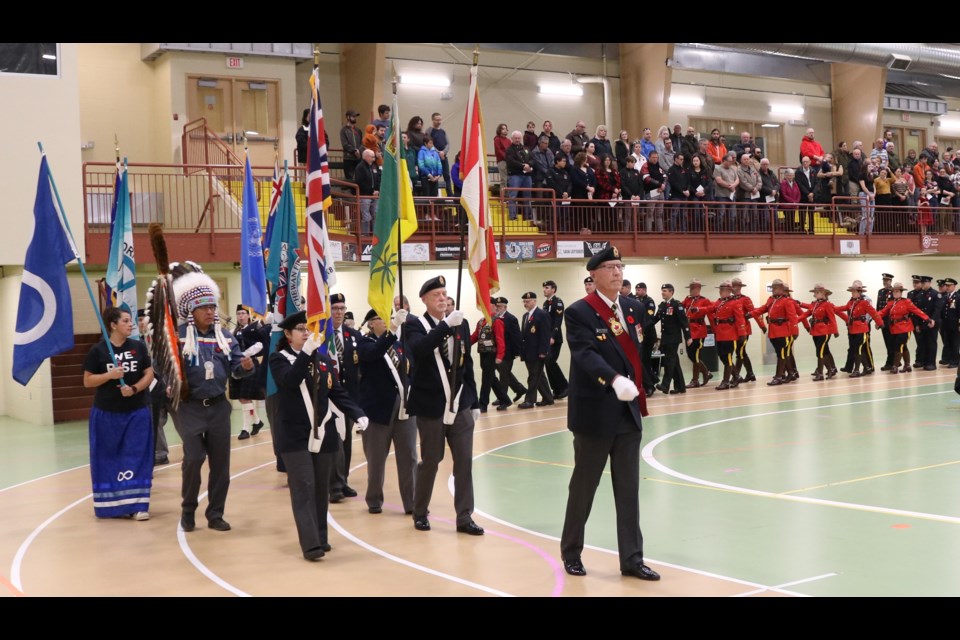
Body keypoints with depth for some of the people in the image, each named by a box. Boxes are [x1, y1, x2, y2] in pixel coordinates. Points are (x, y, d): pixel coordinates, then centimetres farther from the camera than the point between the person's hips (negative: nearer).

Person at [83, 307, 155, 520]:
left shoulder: (139, 347, 2)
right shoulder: (98, 350, -5)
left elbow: (149, 374, 2)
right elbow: (87, 381, -3)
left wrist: (134, 388, -15)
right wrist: (109, 375, -19)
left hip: (137, 411, 2)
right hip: (106, 413, -2)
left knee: (136, 457, 0)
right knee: (109, 458, 5)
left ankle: (137, 504, 4)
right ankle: (112, 504, 17)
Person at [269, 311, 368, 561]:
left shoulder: (324, 360, 11)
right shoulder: (279, 359, -3)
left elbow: (337, 392, 8)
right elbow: (289, 381, -22)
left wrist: (358, 414, -6)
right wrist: (305, 353, -32)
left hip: (323, 433, 5)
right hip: (294, 435, -5)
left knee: (321, 487, 9)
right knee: (304, 487, -12)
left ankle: (321, 537, 20)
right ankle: (311, 544, -15)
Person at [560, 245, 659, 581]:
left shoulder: (633, 308, 9)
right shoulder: (579, 312, -11)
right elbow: (585, 354, -26)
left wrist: (639, 397, 13)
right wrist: (614, 380, -41)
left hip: (629, 413, 5)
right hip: (595, 414, -5)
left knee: (629, 489, 8)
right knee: (583, 486, 8)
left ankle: (632, 559, 16)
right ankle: (571, 552, 25)